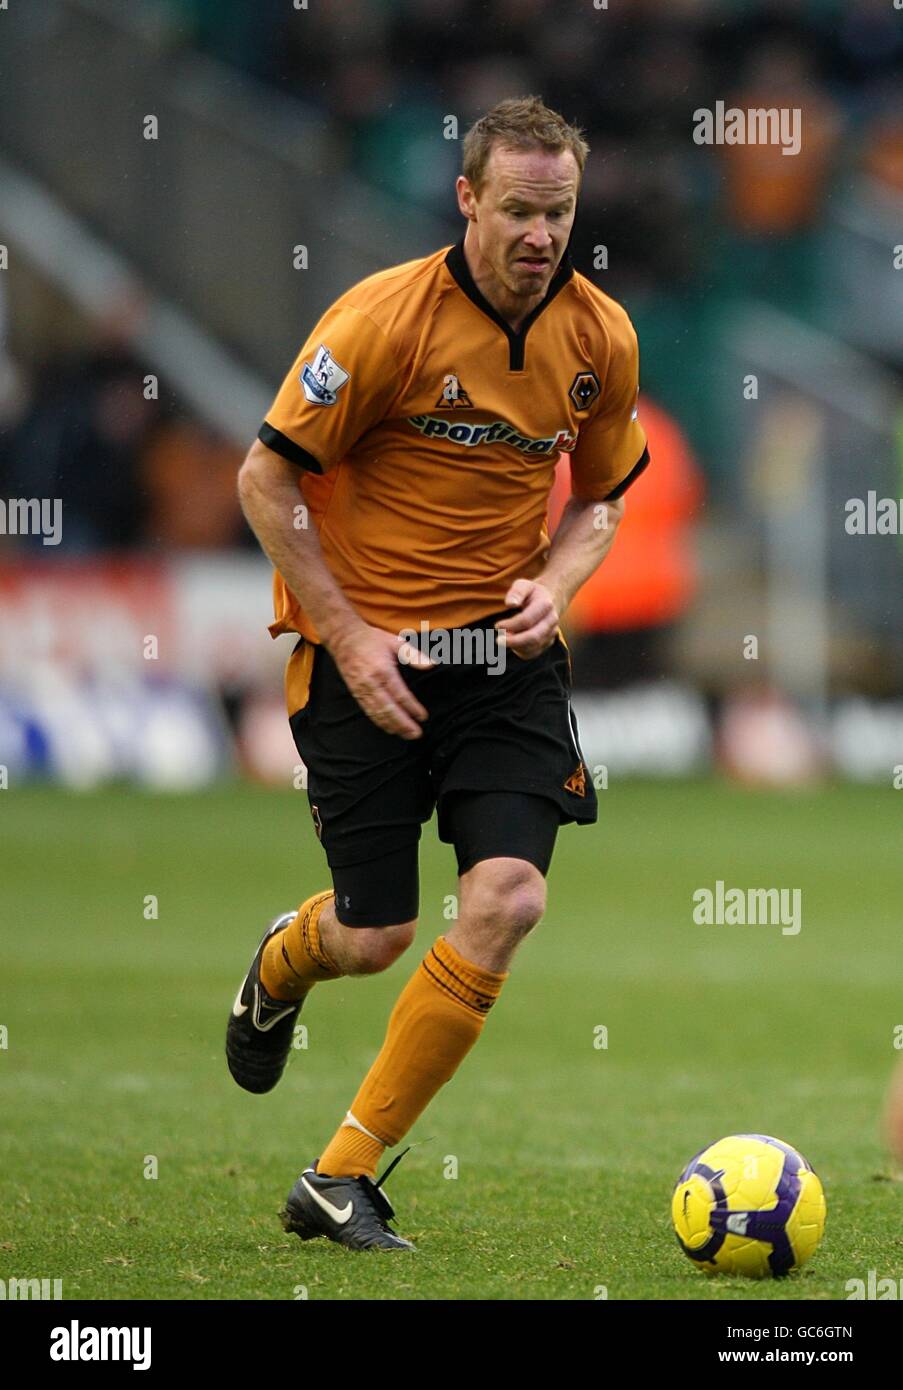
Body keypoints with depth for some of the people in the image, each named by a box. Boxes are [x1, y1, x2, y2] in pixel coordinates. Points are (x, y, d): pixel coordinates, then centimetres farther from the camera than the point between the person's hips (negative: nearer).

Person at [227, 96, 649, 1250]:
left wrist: (553, 582, -6)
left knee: (508, 898, -16)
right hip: (363, 648, -3)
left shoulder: (600, 338, -1)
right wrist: (348, 634, -14)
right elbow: (266, 479, -10)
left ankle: (343, 1178, -5)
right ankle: (284, 964, 43)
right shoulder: (384, 319, -15)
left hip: (505, 652, 4)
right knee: (375, 935, 0)